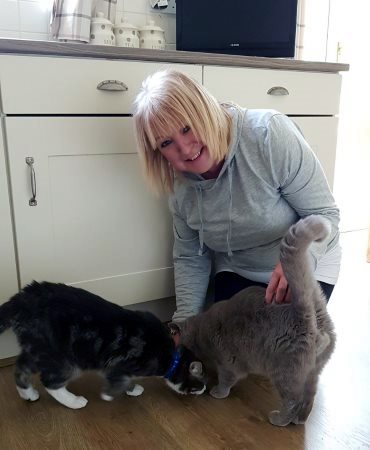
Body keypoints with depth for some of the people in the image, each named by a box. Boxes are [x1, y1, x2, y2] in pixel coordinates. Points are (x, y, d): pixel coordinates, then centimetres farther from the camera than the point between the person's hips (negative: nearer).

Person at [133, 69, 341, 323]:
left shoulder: (270, 134, -28)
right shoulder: (181, 184, -11)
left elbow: (324, 214, -22)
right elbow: (190, 258, 0)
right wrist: (185, 322, -9)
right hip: (236, 273, 4)